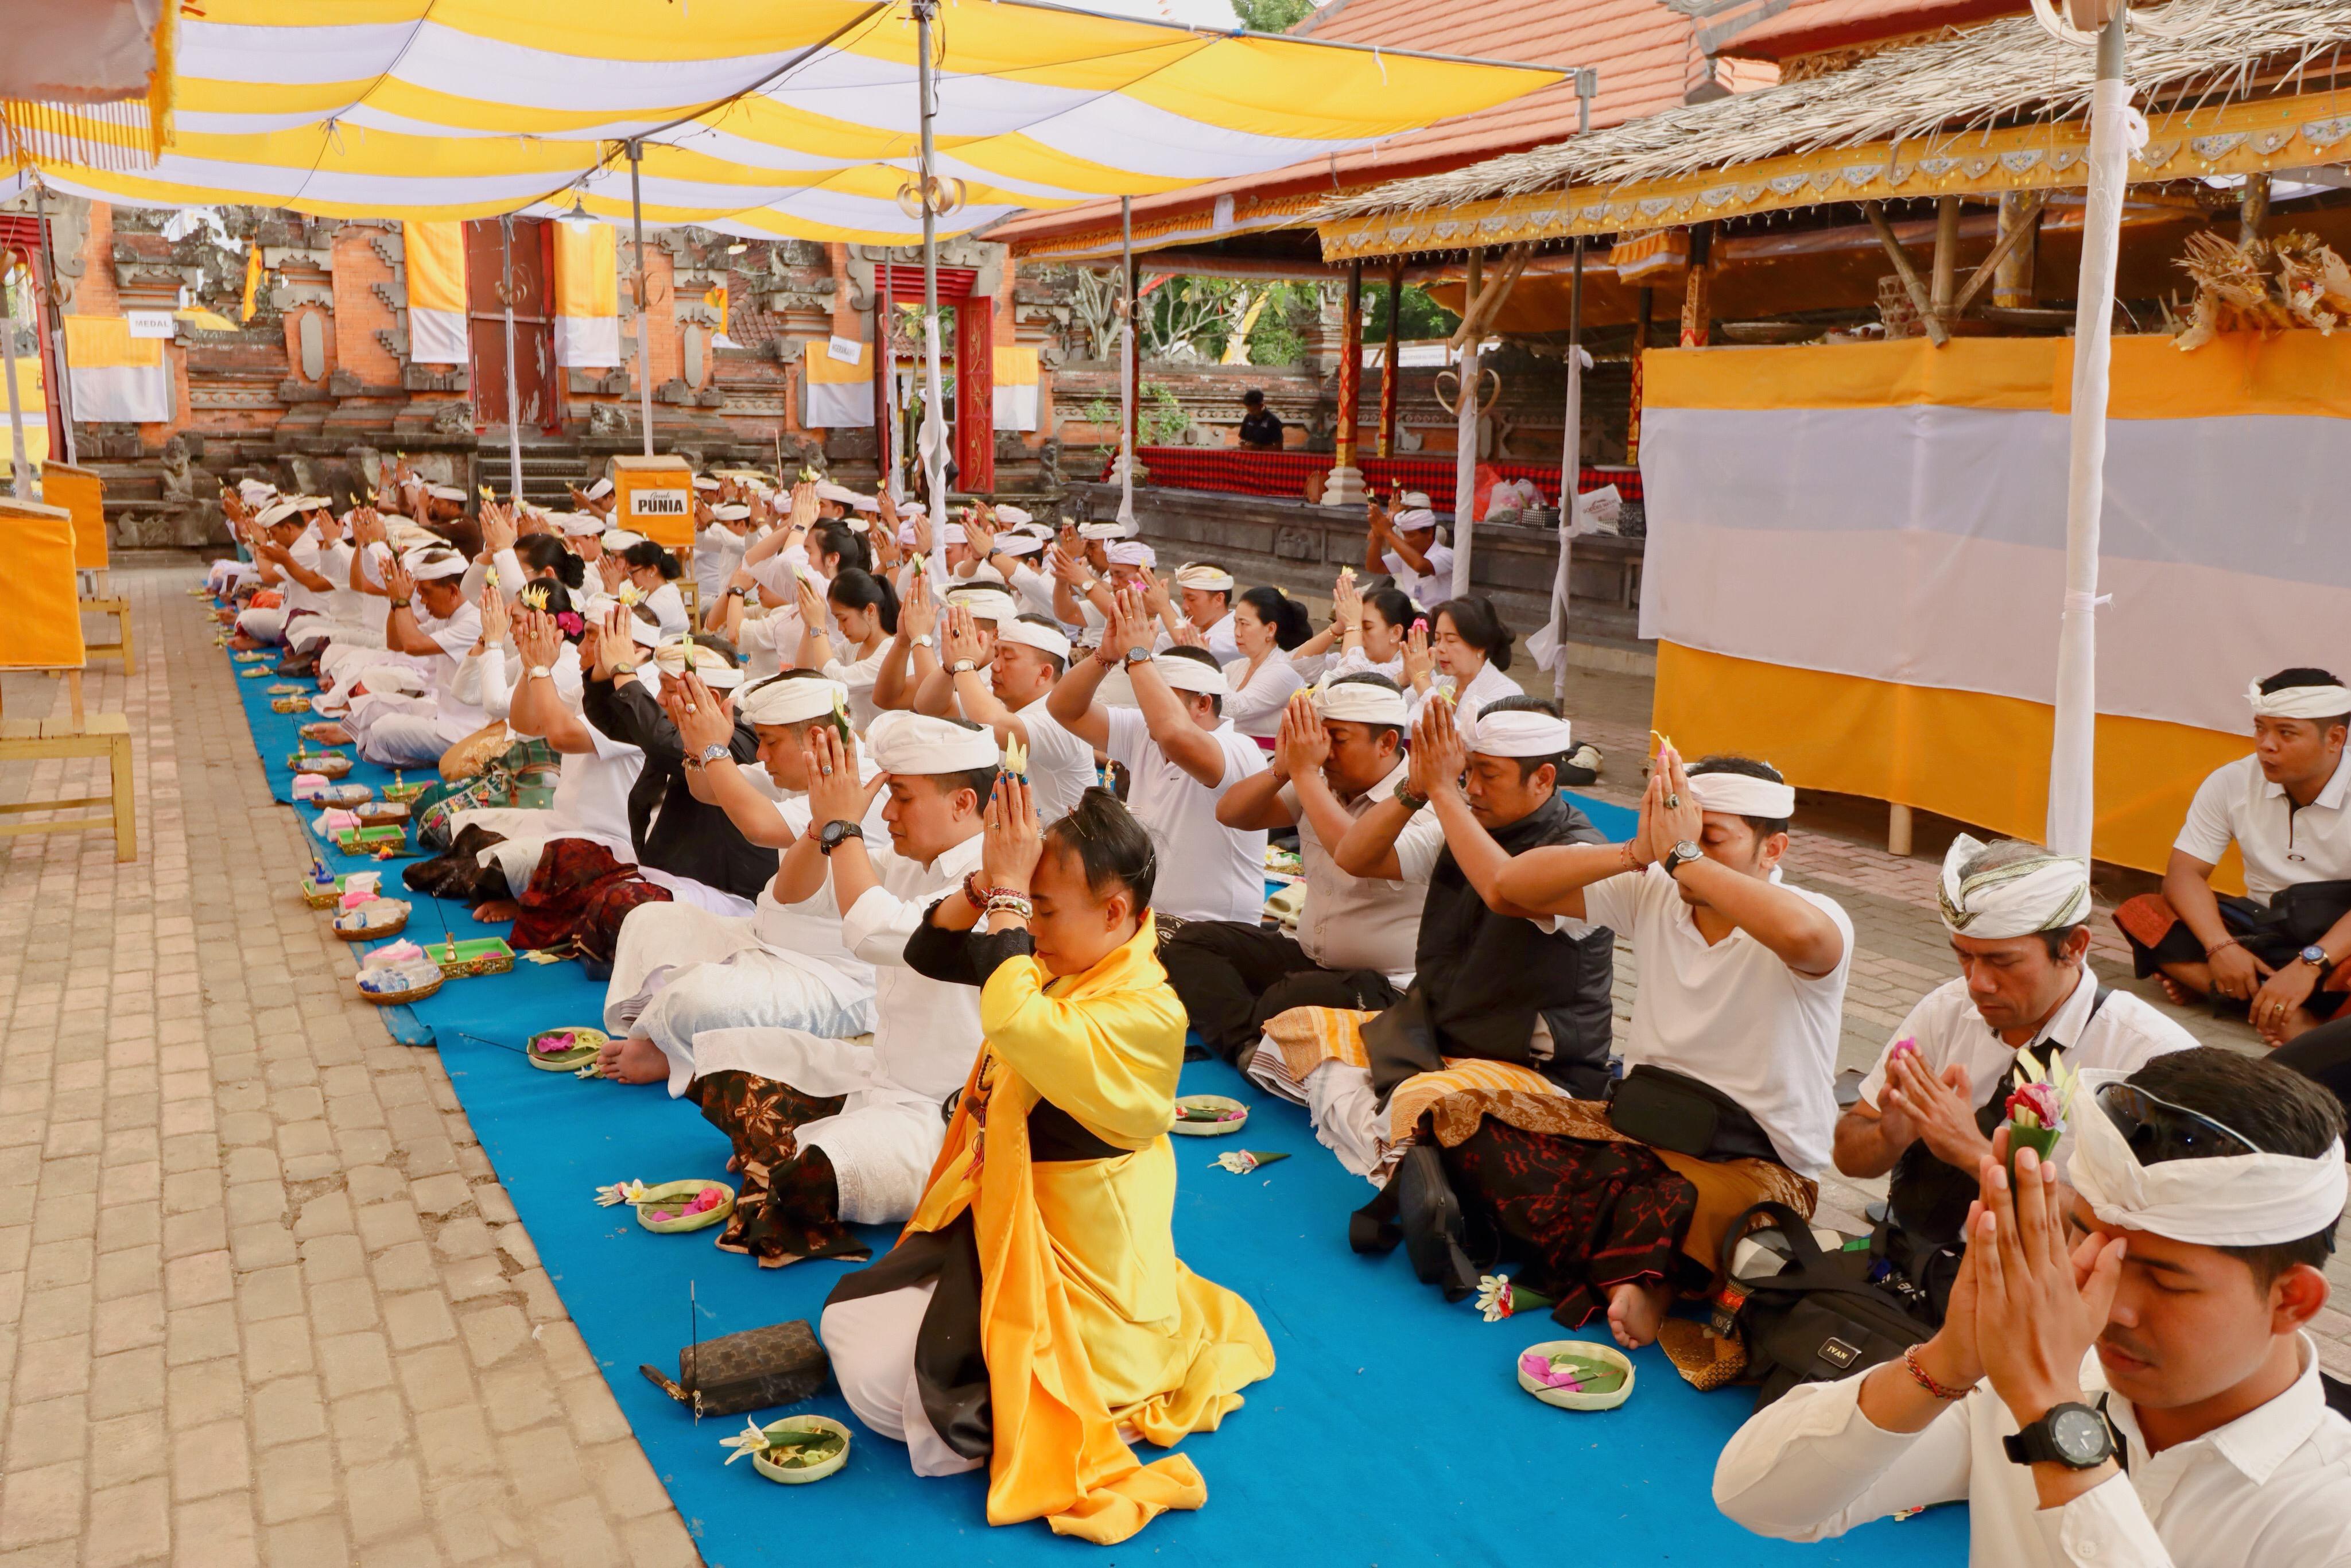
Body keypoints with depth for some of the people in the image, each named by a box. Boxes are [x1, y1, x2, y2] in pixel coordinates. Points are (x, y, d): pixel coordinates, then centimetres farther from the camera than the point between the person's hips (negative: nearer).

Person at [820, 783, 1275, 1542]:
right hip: (999, 1223, 9)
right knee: (845, 1324, 12)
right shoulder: (1060, 967, -1)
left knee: (878, 1382, -10)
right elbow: (929, 952, 3)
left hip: (1066, 1267, -9)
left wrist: (1008, 891, -35)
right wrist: (992, 879, -14)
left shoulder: (1143, 1013, -27)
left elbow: (1013, 1021, -44)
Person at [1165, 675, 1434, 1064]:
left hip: (1386, 988, -8)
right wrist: (1282, 769, -14)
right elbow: (1230, 813, 5)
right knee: (1191, 942, -7)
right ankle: (1249, 1045, -27)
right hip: (1309, 959, 8)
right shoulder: (1323, 786, 6)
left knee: (1289, 999, -38)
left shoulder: (1421, 804, -15)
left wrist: (1305, 772, -25)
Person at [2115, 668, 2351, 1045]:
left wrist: (2309, 964, -37)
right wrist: (2220, 947, -24)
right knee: (2141, 914, -20)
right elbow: (2184, 872, -6)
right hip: (2265, 933, 5)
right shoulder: (2231, 783, -2)